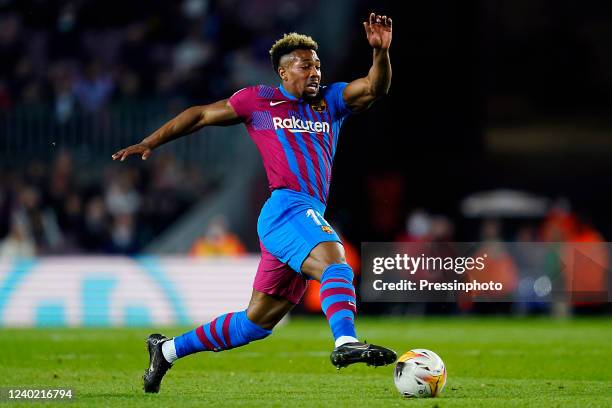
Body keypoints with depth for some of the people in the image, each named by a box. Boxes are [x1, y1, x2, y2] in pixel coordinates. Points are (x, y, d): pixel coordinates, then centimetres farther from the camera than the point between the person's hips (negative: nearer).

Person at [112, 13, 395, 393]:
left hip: (309, 218, 6)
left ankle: (168, 349, 25)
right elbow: (202, 115, 17)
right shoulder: (260, 100, 7)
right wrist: (150, 143, 16)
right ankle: (346, 342, -53)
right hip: (287, 206, -6)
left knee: (256, 322, 11)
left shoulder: (331, 101, 18)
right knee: (336, 265, -32)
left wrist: (381, 52, -17)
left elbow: (375, 88, 3)